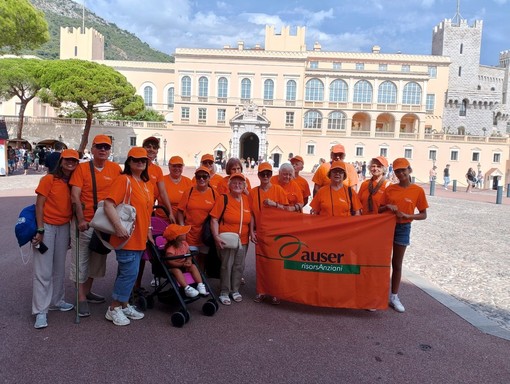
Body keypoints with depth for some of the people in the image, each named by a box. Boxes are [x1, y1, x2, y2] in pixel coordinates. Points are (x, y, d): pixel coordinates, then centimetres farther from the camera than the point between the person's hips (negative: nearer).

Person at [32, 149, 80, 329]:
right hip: (47, 226, -5)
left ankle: (56, 301, 28)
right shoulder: (49, 179, -7)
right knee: (43, 271, -3)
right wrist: (40, 230, -15)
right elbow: (39, 204, -9)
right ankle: (41, 311, 2)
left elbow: (74, 204, 8)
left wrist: (72, 232, 6)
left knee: (59, 268, 14)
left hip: (64, 228, 5)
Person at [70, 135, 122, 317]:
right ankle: (81, 299, 12)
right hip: (84, 222, -4)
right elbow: (75, 196, -12)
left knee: (98, 259, 15)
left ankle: (87, 291, 33)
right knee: (81, 259, 2)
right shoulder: (82, 168, -6)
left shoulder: (116, 169, 1)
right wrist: (81, 219, -21)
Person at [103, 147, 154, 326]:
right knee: (129, 272, -6)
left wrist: (148, 230, 19)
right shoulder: (124, 180, -11)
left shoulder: (148, 184, 13)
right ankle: (113, 309, 10)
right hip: (126, 237, -8)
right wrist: (118, 226, -29)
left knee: (128, 272, 16)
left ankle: (124, 305, 28)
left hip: (140, 238, 8)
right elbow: (108, 204, -20)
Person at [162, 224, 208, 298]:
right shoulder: (170, 249, -25)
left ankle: (200, 285, -17)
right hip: (173, 267, -6)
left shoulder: (184, 244, -2)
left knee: (193, 266, -14)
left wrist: (188, 261, -16)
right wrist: (182, 264, -31)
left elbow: (189, 254, 8)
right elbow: (170, 262, -30)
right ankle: (187, 288, -40)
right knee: (177, 271, -36)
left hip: (184, 265, 7)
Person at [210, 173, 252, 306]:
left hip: (243, 240, 5)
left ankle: (235, 290, 28)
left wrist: (252, 233, 9)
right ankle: (224, 292, 15)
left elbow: (250, 219, 17)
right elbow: (214, 219, -10)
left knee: (239, 266, 12)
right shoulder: (223, 199, -7)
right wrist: (216, 237, -18)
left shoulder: (247, 200, 6)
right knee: (226, 266, 0)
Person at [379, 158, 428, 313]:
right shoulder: (390, 189, 0)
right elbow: (380, 210, 5)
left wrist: (407, 215, -18)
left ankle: (394, 296, 21)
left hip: (403, 228, -1)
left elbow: (423, 215, -1)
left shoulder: (418, 190, -4)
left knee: (397, 263, 9)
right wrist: (387, 207, -17)